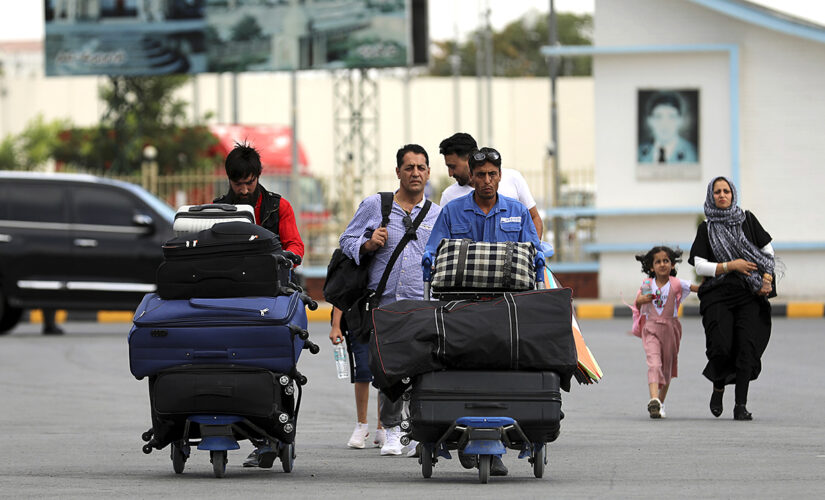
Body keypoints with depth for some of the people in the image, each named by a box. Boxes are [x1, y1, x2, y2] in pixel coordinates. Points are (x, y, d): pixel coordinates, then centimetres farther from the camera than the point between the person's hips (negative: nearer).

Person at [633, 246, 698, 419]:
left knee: (667, 367, 12)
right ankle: (654, 400, -35)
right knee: (654, 364, -20)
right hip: (651, 329, -1)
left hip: (670, 328, 1)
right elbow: (637, 304, 13)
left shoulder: (677, 284, -3)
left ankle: (661, 402, 30)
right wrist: (641, 300, -9)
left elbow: (700, 288, -4)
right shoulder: (647, 285, 2)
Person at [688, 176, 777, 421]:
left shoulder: (747, 220, 11)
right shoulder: (706, 229, 8)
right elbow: (699, 265, 1)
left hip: (749, 294, 1)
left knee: (747, 345, -14)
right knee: (721, 346, -16)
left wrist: (767, 279, -2)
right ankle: (718, 387, 14)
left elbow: (768, 252, 13)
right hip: (718, 295, -1)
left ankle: (741, 405, -13)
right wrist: (730, 266, -11)